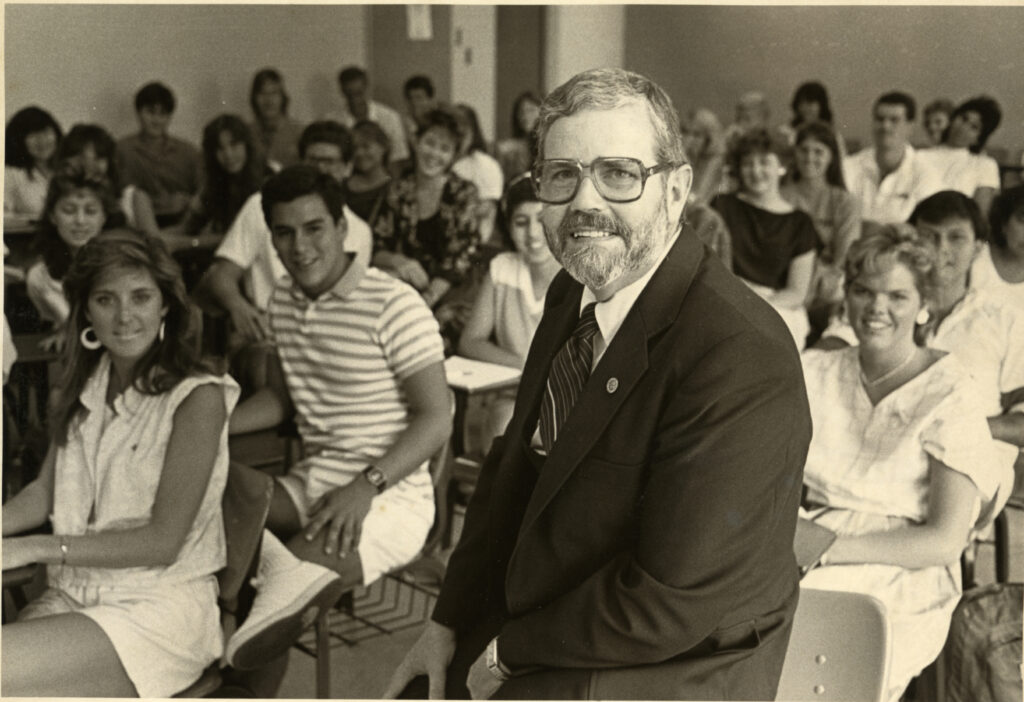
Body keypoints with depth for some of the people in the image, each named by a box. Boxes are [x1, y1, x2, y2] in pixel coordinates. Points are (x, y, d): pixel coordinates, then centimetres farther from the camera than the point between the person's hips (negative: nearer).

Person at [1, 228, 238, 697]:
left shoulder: (197, 397, -11)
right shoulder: (86, 386, 11)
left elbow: (163, 541, -13)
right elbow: (44, 492, 14)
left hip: (162, 606, -5)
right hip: (68, 595, 6)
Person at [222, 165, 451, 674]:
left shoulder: (392, 305, -13)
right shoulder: (283, 302, 10)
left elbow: (436, 418, -13)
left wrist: (366, 486, -25)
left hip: (390, 497, -7)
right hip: (310, 482, 7)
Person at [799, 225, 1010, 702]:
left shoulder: (951, 397, -2)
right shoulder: (815, 372, 12)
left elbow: (946, 541, -8)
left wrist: (830, 547, -18)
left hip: (898, 594, -3)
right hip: (800, 562, 4)